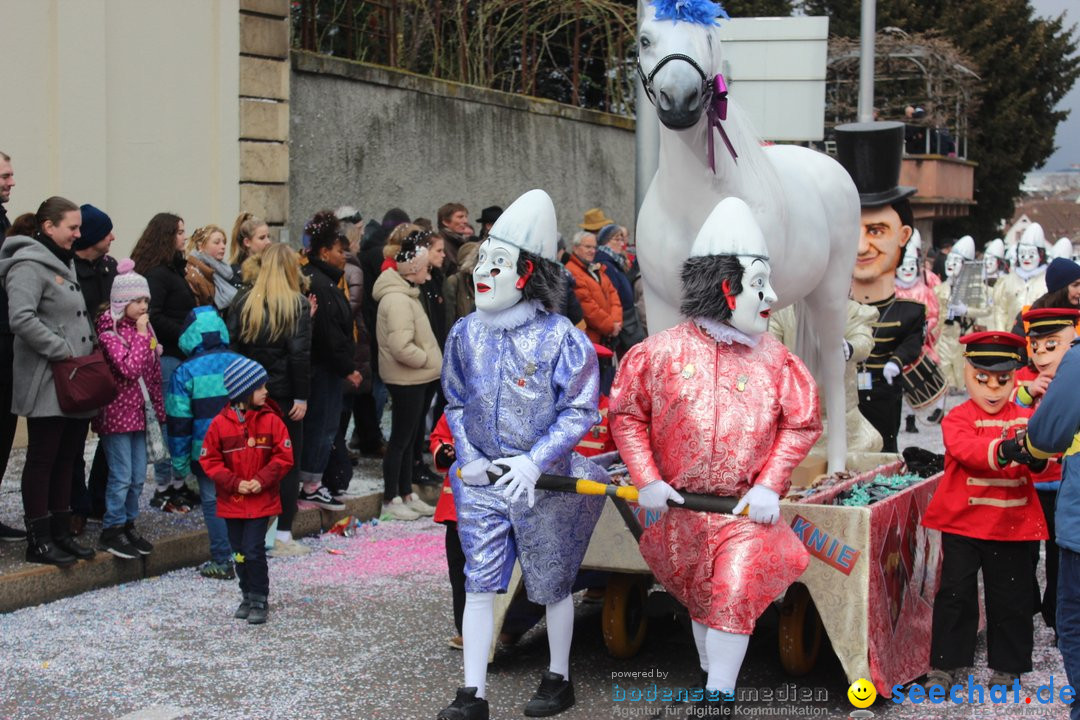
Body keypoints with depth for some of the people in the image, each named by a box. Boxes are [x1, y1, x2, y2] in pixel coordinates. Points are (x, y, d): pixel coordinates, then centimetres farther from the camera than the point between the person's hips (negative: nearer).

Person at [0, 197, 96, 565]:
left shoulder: (64, 263, 18)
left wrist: (89, 349, 12)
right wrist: (63, 351, -20)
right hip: (47, 383, -9)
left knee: (66, 459, 13)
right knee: (42, 461, -2)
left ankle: (61, 533, 21)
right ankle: (39, 541, 5)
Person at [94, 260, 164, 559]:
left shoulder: (143, 327, 11)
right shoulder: (109, 332, -11)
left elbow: (154, 374, 15)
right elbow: (129, 368, -23)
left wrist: (160, 410, 13)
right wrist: (142, 336, -16)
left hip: (138, 412, 7)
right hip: (117, 412, -7)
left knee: (138, 475, 10)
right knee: (122, 475, -5)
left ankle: (128, 525, 21)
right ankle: (111, 531, 4)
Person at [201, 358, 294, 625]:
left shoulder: (271, 420, -4)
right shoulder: (220, 423, -6)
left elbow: (284, 457, -3)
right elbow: (210, 460, -2)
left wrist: (262, 480, -14)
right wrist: (235, 483, -12)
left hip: (262, 500, -1)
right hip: (232, 502, 1)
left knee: (253, 550, -8)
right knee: (240, 552, 11)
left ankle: (259, 601, 6)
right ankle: (247, 596, 28)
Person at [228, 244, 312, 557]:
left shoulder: (242, 302, 5)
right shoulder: (297, 304, -7)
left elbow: (231, 344, 3)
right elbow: (300, 353, -12)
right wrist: (301, 396, -9)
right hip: (283, 395, -4)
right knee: (288, 463, 4)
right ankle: (283, 537, 4)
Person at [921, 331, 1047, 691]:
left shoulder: (1025, 419, 5)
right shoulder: (958, 418, -4)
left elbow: (1047, 460, -5)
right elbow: (966, 448, -25)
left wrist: (1038, 457, -30)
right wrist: (1002, 451, -44)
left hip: (1013, 524, 2)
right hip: (963, 525, -2)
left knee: (1010, 598, 10)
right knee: (956, 593, 3)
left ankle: (1006, 667, 24)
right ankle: (945, 665, 14)